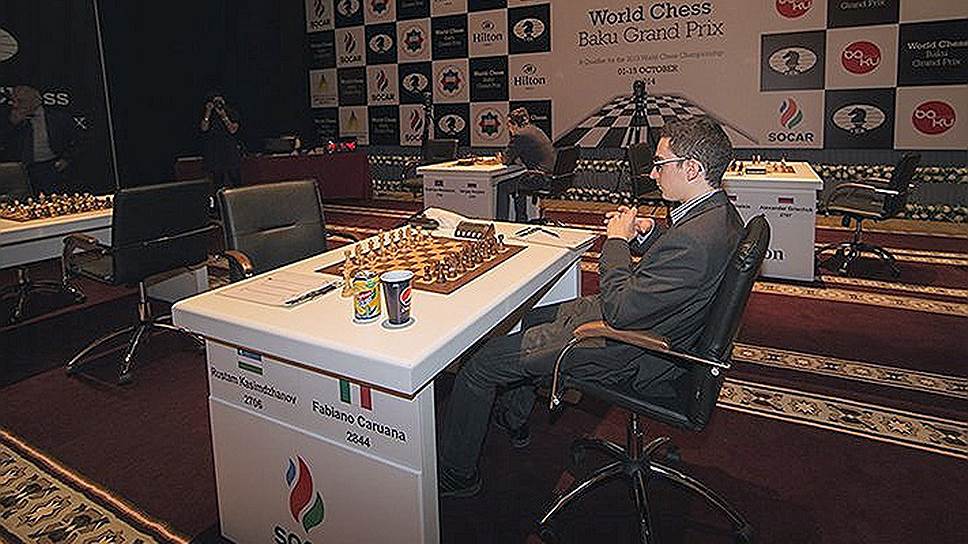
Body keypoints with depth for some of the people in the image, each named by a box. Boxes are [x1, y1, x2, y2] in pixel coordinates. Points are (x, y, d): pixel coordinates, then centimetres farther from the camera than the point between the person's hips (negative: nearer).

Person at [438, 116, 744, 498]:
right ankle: (512, 417, 46)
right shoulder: (721, 212, 0)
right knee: (531, 319, 28)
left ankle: (455, 473, 16)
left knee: (481, 362, -5)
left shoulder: (694, 239, -32)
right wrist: (648, 232, 0)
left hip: (631, 358, -11)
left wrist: (617, 240, -16)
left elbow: (620, 310, -29)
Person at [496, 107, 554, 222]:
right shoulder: (535, 130, 18)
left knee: (502, 187, -1)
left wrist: (500, 157, 12)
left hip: (541, 177, -10)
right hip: (550, 175, 10)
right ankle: (521, 219, 33)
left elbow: (506, 159, -8)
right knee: (518, 182, 30)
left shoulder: (520, 135, -11)